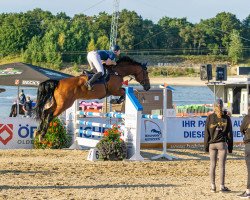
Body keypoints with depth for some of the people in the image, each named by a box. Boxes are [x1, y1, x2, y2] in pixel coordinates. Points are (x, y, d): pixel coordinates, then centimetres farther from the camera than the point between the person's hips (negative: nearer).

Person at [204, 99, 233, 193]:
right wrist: (230, 147, 6)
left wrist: (206, 146, 6)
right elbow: (230, 133, 0)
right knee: (222, 165, 2)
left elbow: (206, 133, 0)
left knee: (212, 165, 9)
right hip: (222, 144, -1)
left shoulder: (210, 118, -1)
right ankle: (222, 187, 3)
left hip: (212, 144, 2)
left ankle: (213, 186, 10)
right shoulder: (226, 118, -2)